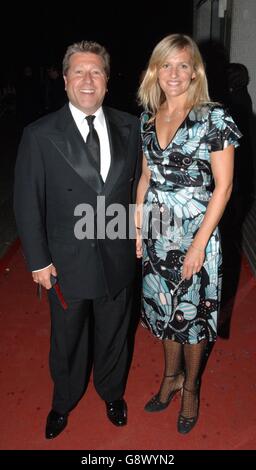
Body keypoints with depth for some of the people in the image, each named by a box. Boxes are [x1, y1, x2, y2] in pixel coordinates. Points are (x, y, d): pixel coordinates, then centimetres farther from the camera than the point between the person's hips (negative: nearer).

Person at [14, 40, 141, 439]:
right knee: (67, 338, 19)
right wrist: (38, 261, -8)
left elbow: (139, 183, 6)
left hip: (118, 257, 3)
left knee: (113, 332, 22)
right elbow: (27, 204, -8)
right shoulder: (40, 135, -11)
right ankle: (64, 400, 48)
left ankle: (112, 391, 51)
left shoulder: (129, 127, -2)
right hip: (68, 261, -2)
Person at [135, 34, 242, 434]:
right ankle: (171, 375, 43)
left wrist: (199, 243, -16)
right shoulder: (148, 118, 6)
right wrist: (137, 227, 7)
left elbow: (224, 186, -12)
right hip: (156, 232, 5)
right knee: (163, 308, 18)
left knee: (192, 312, 10)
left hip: (194, 233, -5)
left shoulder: (213, 118, -11)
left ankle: (191, 386, 36)